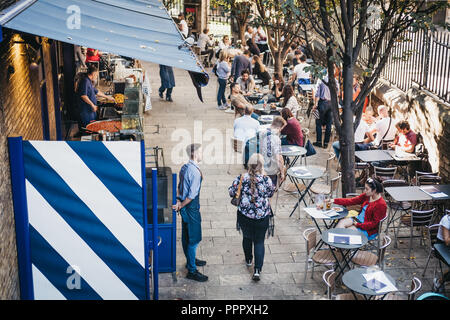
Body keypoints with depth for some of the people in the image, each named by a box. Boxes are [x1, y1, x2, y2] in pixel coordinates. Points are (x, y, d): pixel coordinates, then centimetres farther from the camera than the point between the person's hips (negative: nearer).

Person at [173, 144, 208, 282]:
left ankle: (191, 260, 41)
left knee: (186, 236, 22)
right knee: (194, 238, -2)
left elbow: (180, 186, 9)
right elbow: (192, 194, -23)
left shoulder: (184, 167, 6)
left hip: (185, 206, 10)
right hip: (191, 207, -10)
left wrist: (179, 201, -1)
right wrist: (181, 206, -13)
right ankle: (192, 271, 3)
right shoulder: (195, 172, -23)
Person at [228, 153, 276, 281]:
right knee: (259, 241, 11)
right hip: (262, 217, -1)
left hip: (244, 216, 2)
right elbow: (271, 193, 3)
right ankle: (257, 270, 2)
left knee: (247, 237, 26)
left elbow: (231, 192, -3)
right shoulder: (266, 180, -16)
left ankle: (248, 260, 47)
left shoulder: (241, 178, -14)